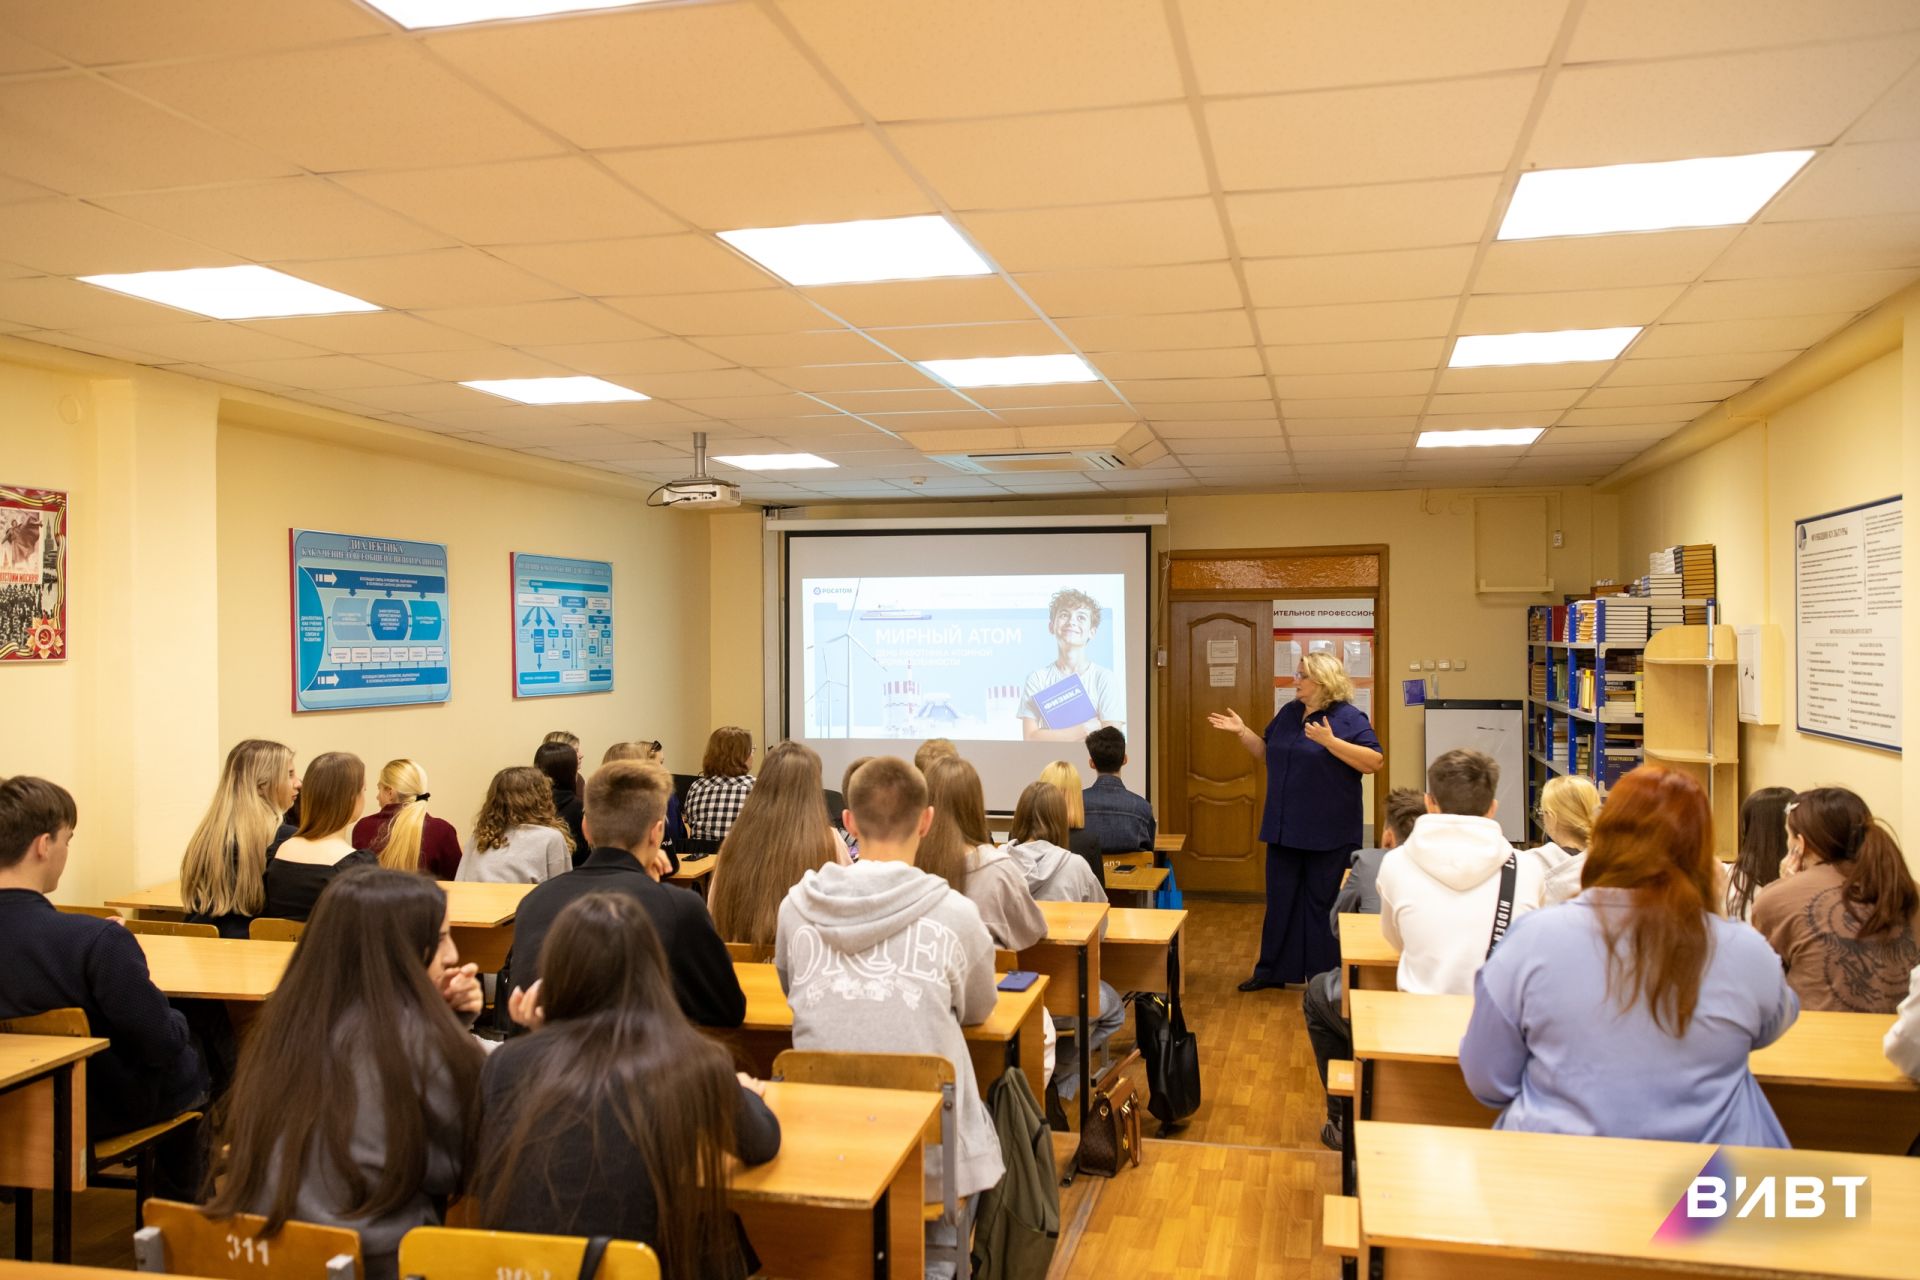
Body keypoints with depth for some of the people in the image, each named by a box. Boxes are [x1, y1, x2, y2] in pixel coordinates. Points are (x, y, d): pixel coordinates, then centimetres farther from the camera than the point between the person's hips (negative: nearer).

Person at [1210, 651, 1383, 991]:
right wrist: (1241, 732, 5)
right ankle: (1273, 970, 21)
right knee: (1280, 900, 11)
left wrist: (1330, 742, -27)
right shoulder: (1288, 713, 10)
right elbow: (1267, 752, 19)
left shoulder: (1348, 717, -11)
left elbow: (1375, 762, -19)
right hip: (1285, 829, 6)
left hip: (1328, 833, -6)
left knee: (1323, 904, 3)